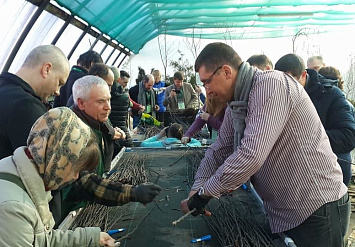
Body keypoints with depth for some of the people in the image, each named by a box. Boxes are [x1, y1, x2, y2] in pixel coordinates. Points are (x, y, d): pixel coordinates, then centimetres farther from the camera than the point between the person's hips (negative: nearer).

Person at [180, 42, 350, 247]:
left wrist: (205, 192, -22)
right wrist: (197, 189, -5)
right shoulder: (236, 102, 6)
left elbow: (252, 155, -32)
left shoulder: (270, 85, -23)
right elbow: (219, 150, 8)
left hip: (317, 210, -8)